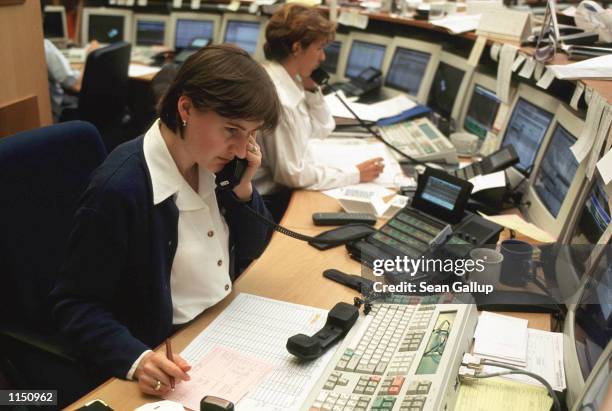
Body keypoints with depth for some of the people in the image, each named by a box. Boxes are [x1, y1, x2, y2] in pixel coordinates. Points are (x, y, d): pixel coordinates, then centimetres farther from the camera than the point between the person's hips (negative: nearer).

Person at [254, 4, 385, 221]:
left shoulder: (287, 80, 2)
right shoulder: (277, 99, -27)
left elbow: (323, 129, 13)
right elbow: (293, 174, -25)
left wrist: (310, 87, -3)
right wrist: (355, 174, -17)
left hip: (283, 187, 8)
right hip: (271, 202, -8)